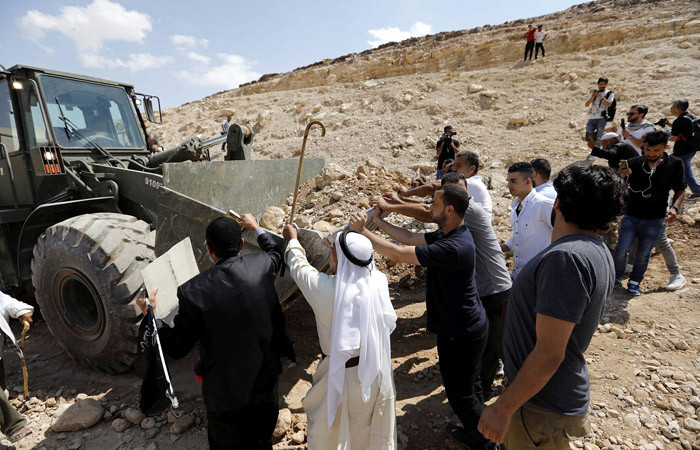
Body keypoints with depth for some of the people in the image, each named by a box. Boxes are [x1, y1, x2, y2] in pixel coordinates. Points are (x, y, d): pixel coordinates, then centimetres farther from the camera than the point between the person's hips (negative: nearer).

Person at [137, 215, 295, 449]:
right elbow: (276, 253, 9)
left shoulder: (193, 291, -25)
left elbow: (177, 348, -13)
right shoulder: (261, 265, -17)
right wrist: (256, 228, 24)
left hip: (226, 390, -3)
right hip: (266, 378, 3)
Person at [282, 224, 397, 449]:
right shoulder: (379, 281, -19)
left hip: (342, 373, -3)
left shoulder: (323, 288, -27)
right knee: (375, 428, 29)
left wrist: (292, 239, 14)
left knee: (327, 431, 25)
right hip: (377, 369, 3)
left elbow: (298, 266, -7)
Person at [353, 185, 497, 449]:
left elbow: (398, 255, -32)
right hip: (470, 326, 10)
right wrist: (378, 221, 5)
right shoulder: (448, 234, -1)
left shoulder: (453, 247, -33)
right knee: (470, 386, 27)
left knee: (460, 393, 12)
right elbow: (411, 238, 6)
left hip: (461, 334, -10)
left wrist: (362, 231, -24)